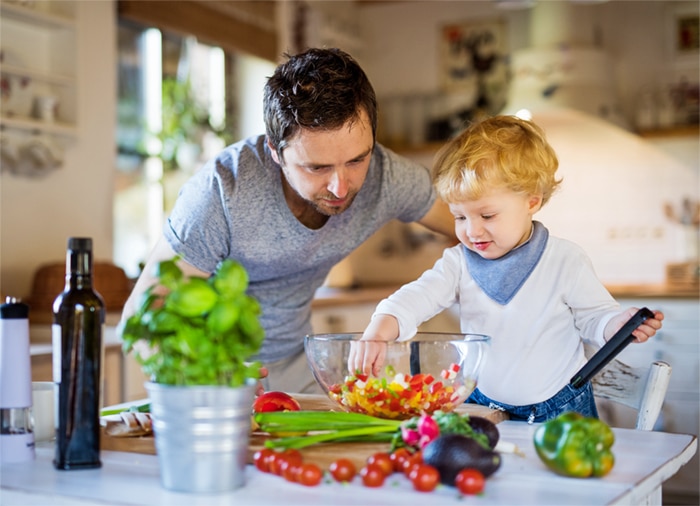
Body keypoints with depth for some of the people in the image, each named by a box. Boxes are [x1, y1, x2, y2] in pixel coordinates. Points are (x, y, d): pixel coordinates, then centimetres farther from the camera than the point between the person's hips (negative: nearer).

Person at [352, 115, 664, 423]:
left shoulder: (565, 261, -7)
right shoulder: (459, 262, -2)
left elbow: (593, 316, 0)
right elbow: (415, 298, -13)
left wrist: (620, 324, -22)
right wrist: (375, 334, -30)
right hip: (483, 405, 2)